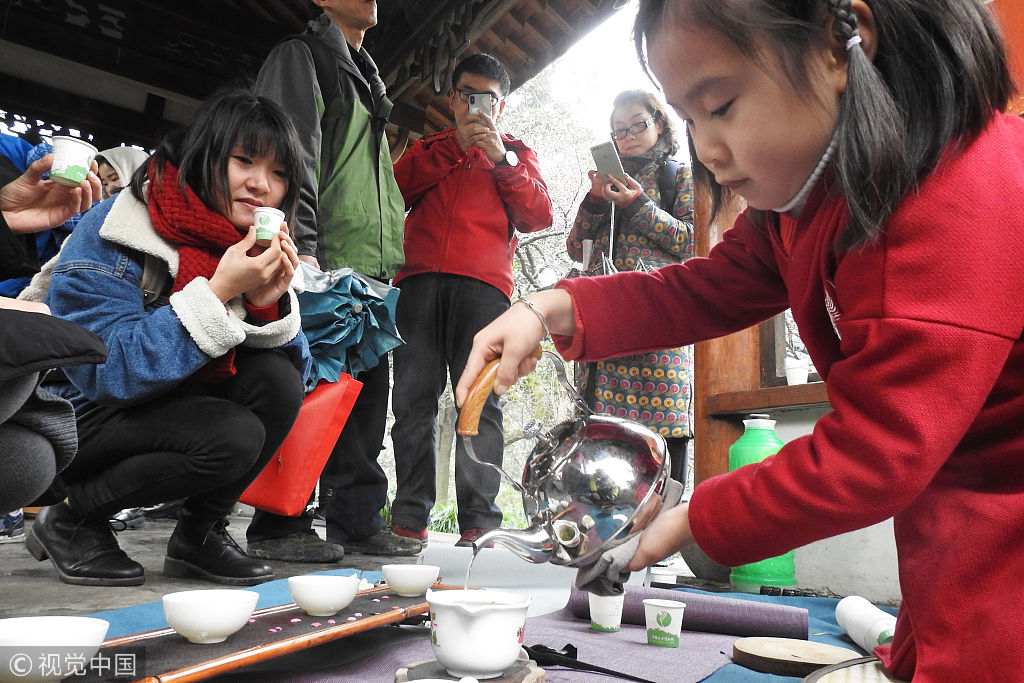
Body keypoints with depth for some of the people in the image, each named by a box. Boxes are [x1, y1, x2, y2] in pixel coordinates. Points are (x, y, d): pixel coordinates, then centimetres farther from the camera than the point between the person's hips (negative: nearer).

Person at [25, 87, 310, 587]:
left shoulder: (253, 248, -3)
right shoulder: (113, 234, -20)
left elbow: (293, 370, -5)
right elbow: (108, 370, -29)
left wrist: (268, 301, -25)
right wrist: (218, 292, -33)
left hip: (174, 407, 6)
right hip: (83, 417, -5)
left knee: (276, 379, -19)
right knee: (234, 437, -28)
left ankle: (200, 531, -2)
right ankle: (67, 522, -5)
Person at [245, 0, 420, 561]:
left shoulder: (366, 80, 30)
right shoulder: (300, 56, 5)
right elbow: (291, 156, -10)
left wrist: (390, 254, 19)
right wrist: (302, 245, -22)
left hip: (371, 265, 8)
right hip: (322, 261, -8)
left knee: (367, 385, 5)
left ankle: (358, 520, 11)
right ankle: (277, 527, 1)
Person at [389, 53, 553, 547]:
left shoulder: (516, 154, 27)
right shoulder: (428, 148, 31)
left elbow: (539, 216, 11)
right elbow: (396, 189, 10)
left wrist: (502, 159, 2)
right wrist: (454, 147, 6)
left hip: (483, 284, -1)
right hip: (420, 279, 2)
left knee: (479, 401, -11)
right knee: (413, 398, -6)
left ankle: (478, 524, -10)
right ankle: (409, 520, -3)